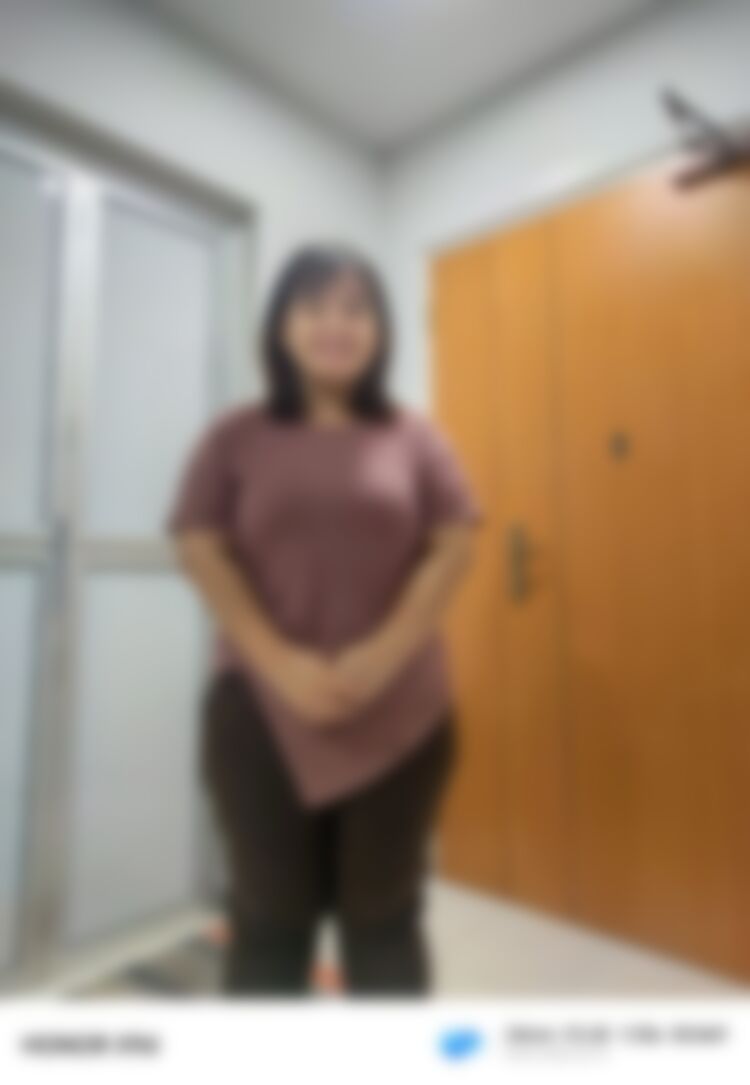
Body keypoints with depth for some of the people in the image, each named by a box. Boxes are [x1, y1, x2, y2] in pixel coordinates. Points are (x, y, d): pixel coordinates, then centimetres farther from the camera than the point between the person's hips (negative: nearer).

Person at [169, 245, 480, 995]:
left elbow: (454, 545, 1)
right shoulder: (237, 438, 6)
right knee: (270, 918, 12)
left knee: (383, 918, 14)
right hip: (263, 708, 0)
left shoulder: (413, 438, 8)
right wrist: (279, 661, -13)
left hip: (398, 709, 1)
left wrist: (388, 652, -12)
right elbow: (199, 548, -2)